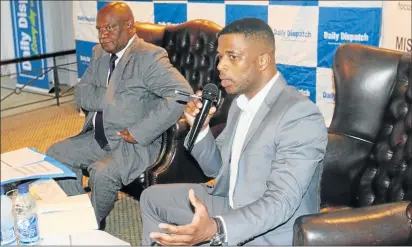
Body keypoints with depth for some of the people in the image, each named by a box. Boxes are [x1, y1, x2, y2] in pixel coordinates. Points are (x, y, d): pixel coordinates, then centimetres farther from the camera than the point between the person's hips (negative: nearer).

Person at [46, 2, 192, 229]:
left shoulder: (150, 56, -16)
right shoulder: (99, 53, 10)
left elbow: (181, 94, -28)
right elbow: (81, 92, 7)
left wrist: (139, 132, -27)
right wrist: (108, 97, -16)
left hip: (134, 142, -8)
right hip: (98, 137, 8)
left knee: (102, 173, -29)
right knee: (56, 154, 1)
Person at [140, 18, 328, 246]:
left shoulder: (300, 116, -25)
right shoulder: (241, 101, 4)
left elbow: (281, 202, -30)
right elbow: (217, 168, 11)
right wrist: (200, 128, -8)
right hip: (231, 205, 9)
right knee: (153, 198, 14)